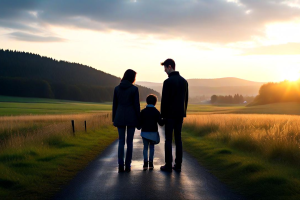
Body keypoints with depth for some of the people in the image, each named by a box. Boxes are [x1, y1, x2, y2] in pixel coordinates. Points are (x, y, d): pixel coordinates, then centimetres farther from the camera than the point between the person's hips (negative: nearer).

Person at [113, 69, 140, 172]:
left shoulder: (117, 88, 2)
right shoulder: (134, 89, -8)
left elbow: (114, 105, 4)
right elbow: (136, 105, -8)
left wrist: (114, 119, 12)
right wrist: (138, 120, 0)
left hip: (120, 117, 2)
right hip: (131, 117, -2)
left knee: (121, 142, 7)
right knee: (130, 142, 8)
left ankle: (121, 166, -5)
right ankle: (127, 166, 8)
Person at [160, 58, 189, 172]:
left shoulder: (168, 81, -13)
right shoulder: (184, 81, 9)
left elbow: (164, 100, -14)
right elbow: (186, 99, 13)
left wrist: (162, 115, -6)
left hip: (169, 115, -6)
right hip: (180, 114, 6)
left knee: (168, 139, -1)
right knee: (178, 139, 9)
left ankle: (168, 165, 1)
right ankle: (178, 165, 9)